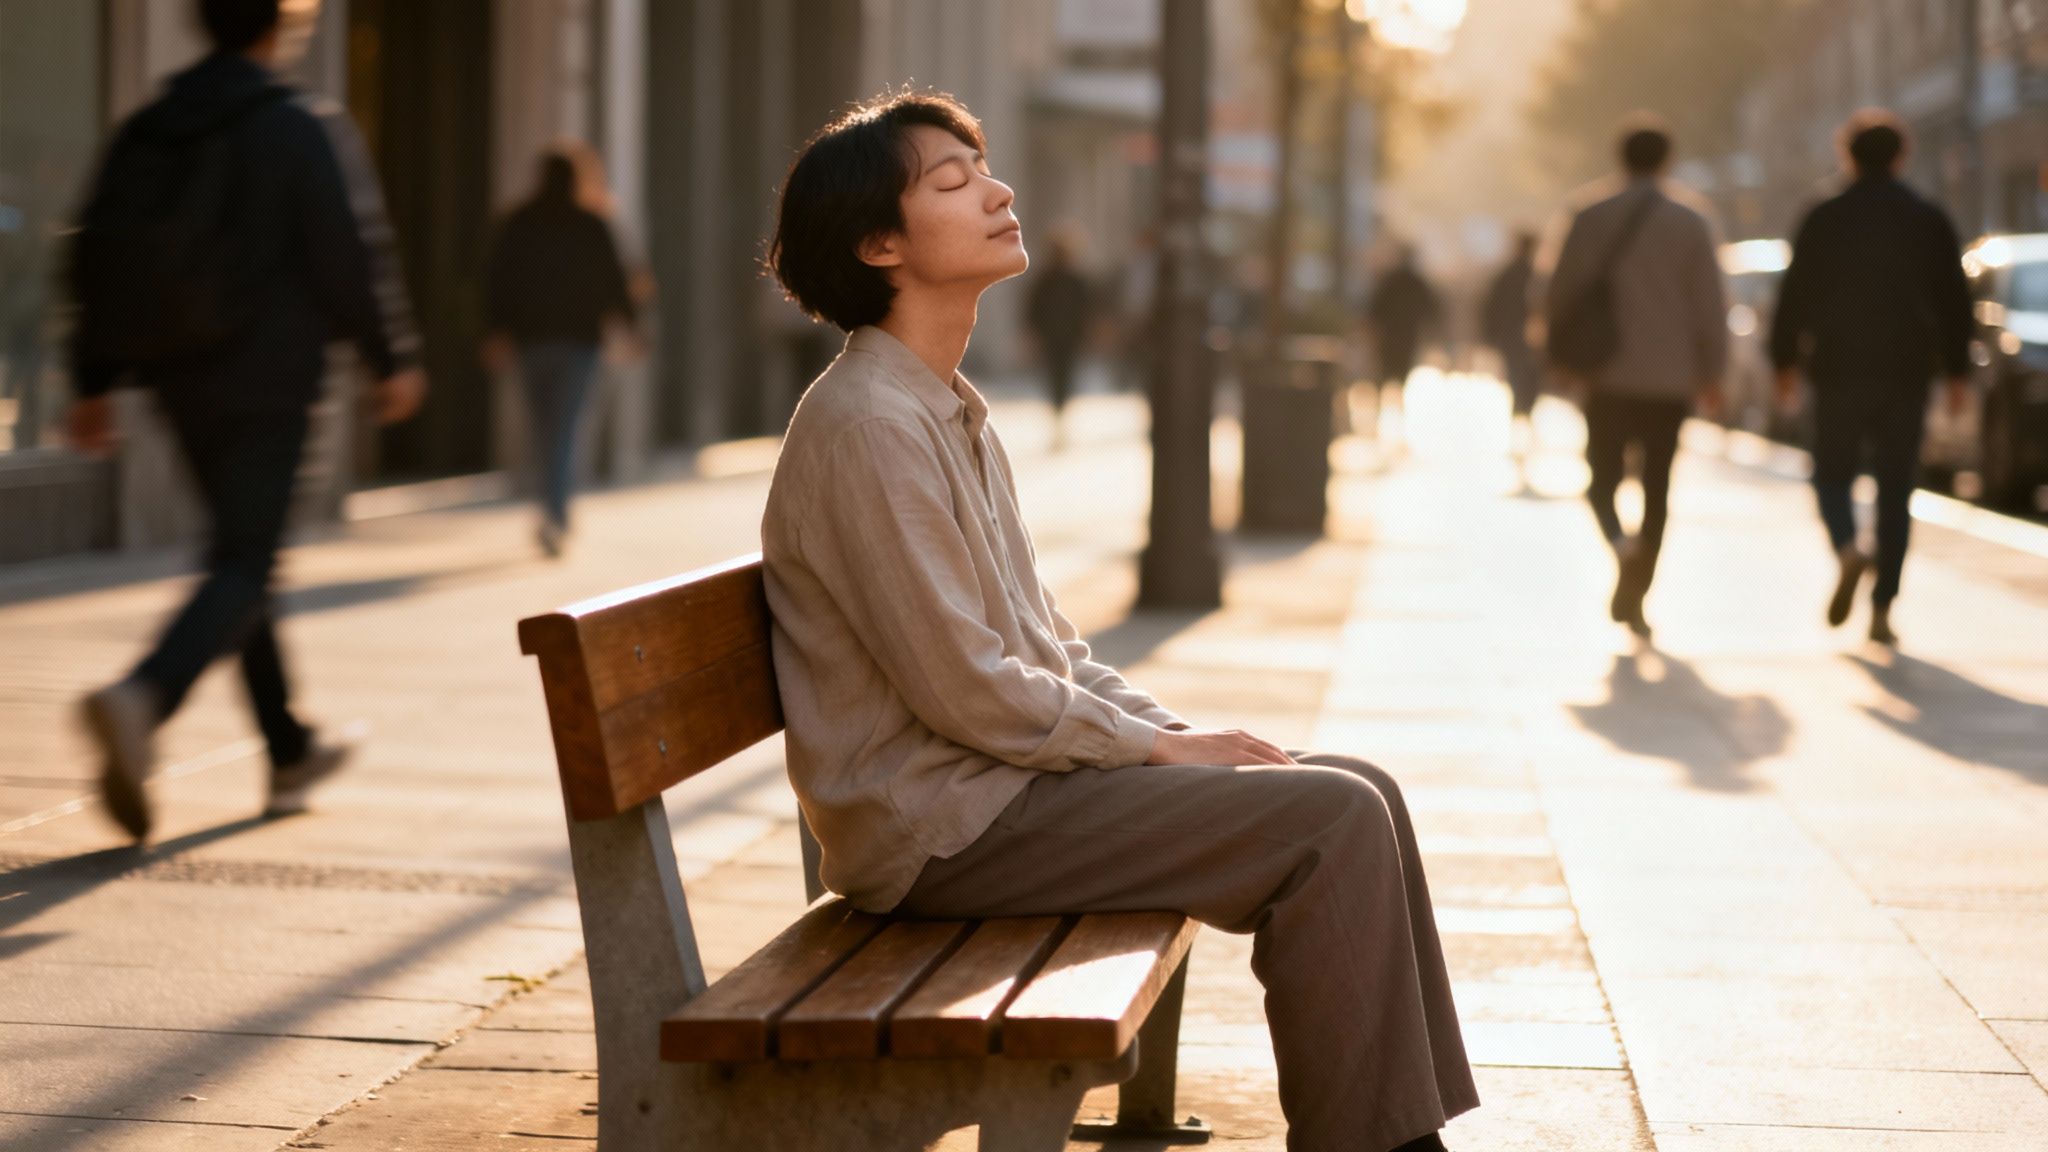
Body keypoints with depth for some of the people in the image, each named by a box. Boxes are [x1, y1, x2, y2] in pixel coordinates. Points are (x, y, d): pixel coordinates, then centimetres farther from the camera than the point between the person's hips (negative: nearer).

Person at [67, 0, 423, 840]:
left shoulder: (141, 136, 7)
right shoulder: (303, 131, -9)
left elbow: (98, 261, 8)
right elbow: (352, 257, -10)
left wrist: (93, 383, 13)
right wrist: (393, 360, 2)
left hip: (181, 383, 6)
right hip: (268, 384, -6)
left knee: (245, 556, 18)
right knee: (241, 567, -8)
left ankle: (290, 755, 27)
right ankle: (143, 698, -34)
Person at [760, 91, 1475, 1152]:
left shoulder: (954, 414, 16)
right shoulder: (867, 423, -16)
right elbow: (965, 690, -19)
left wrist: (1176, 732, 5)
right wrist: (1162, 747, -9)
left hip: (1006, 772, 10)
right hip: (941, 824, -10)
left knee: (1361, 791, 5)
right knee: (1330, 822, -18)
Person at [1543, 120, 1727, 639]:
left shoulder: (1593, 216, -1)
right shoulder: (1691, 221, 0)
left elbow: (1561, 291, 0)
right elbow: (1710, 301, 0)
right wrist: (1711, 369, 8)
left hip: (1608, 375, 0)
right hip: (1670, 377, 1)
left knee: (1603, 476, 8)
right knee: (1657, 486, 7)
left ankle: (1619, 539, -25)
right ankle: (1633, 596, 2)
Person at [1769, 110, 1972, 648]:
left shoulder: (1823, 220, -1)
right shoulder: (1929, 221, 3)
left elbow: (1795, 295, 0)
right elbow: (1954, 301, 5)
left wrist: (1785, 361, 10)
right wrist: (1957, 370, 12)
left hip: (1839, 370, -1)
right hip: (1907, 372, 1)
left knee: (1832, 473, 11)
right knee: (1895, 489, 7)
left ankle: (1847, 548, -21)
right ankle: (1882, 608, 1)